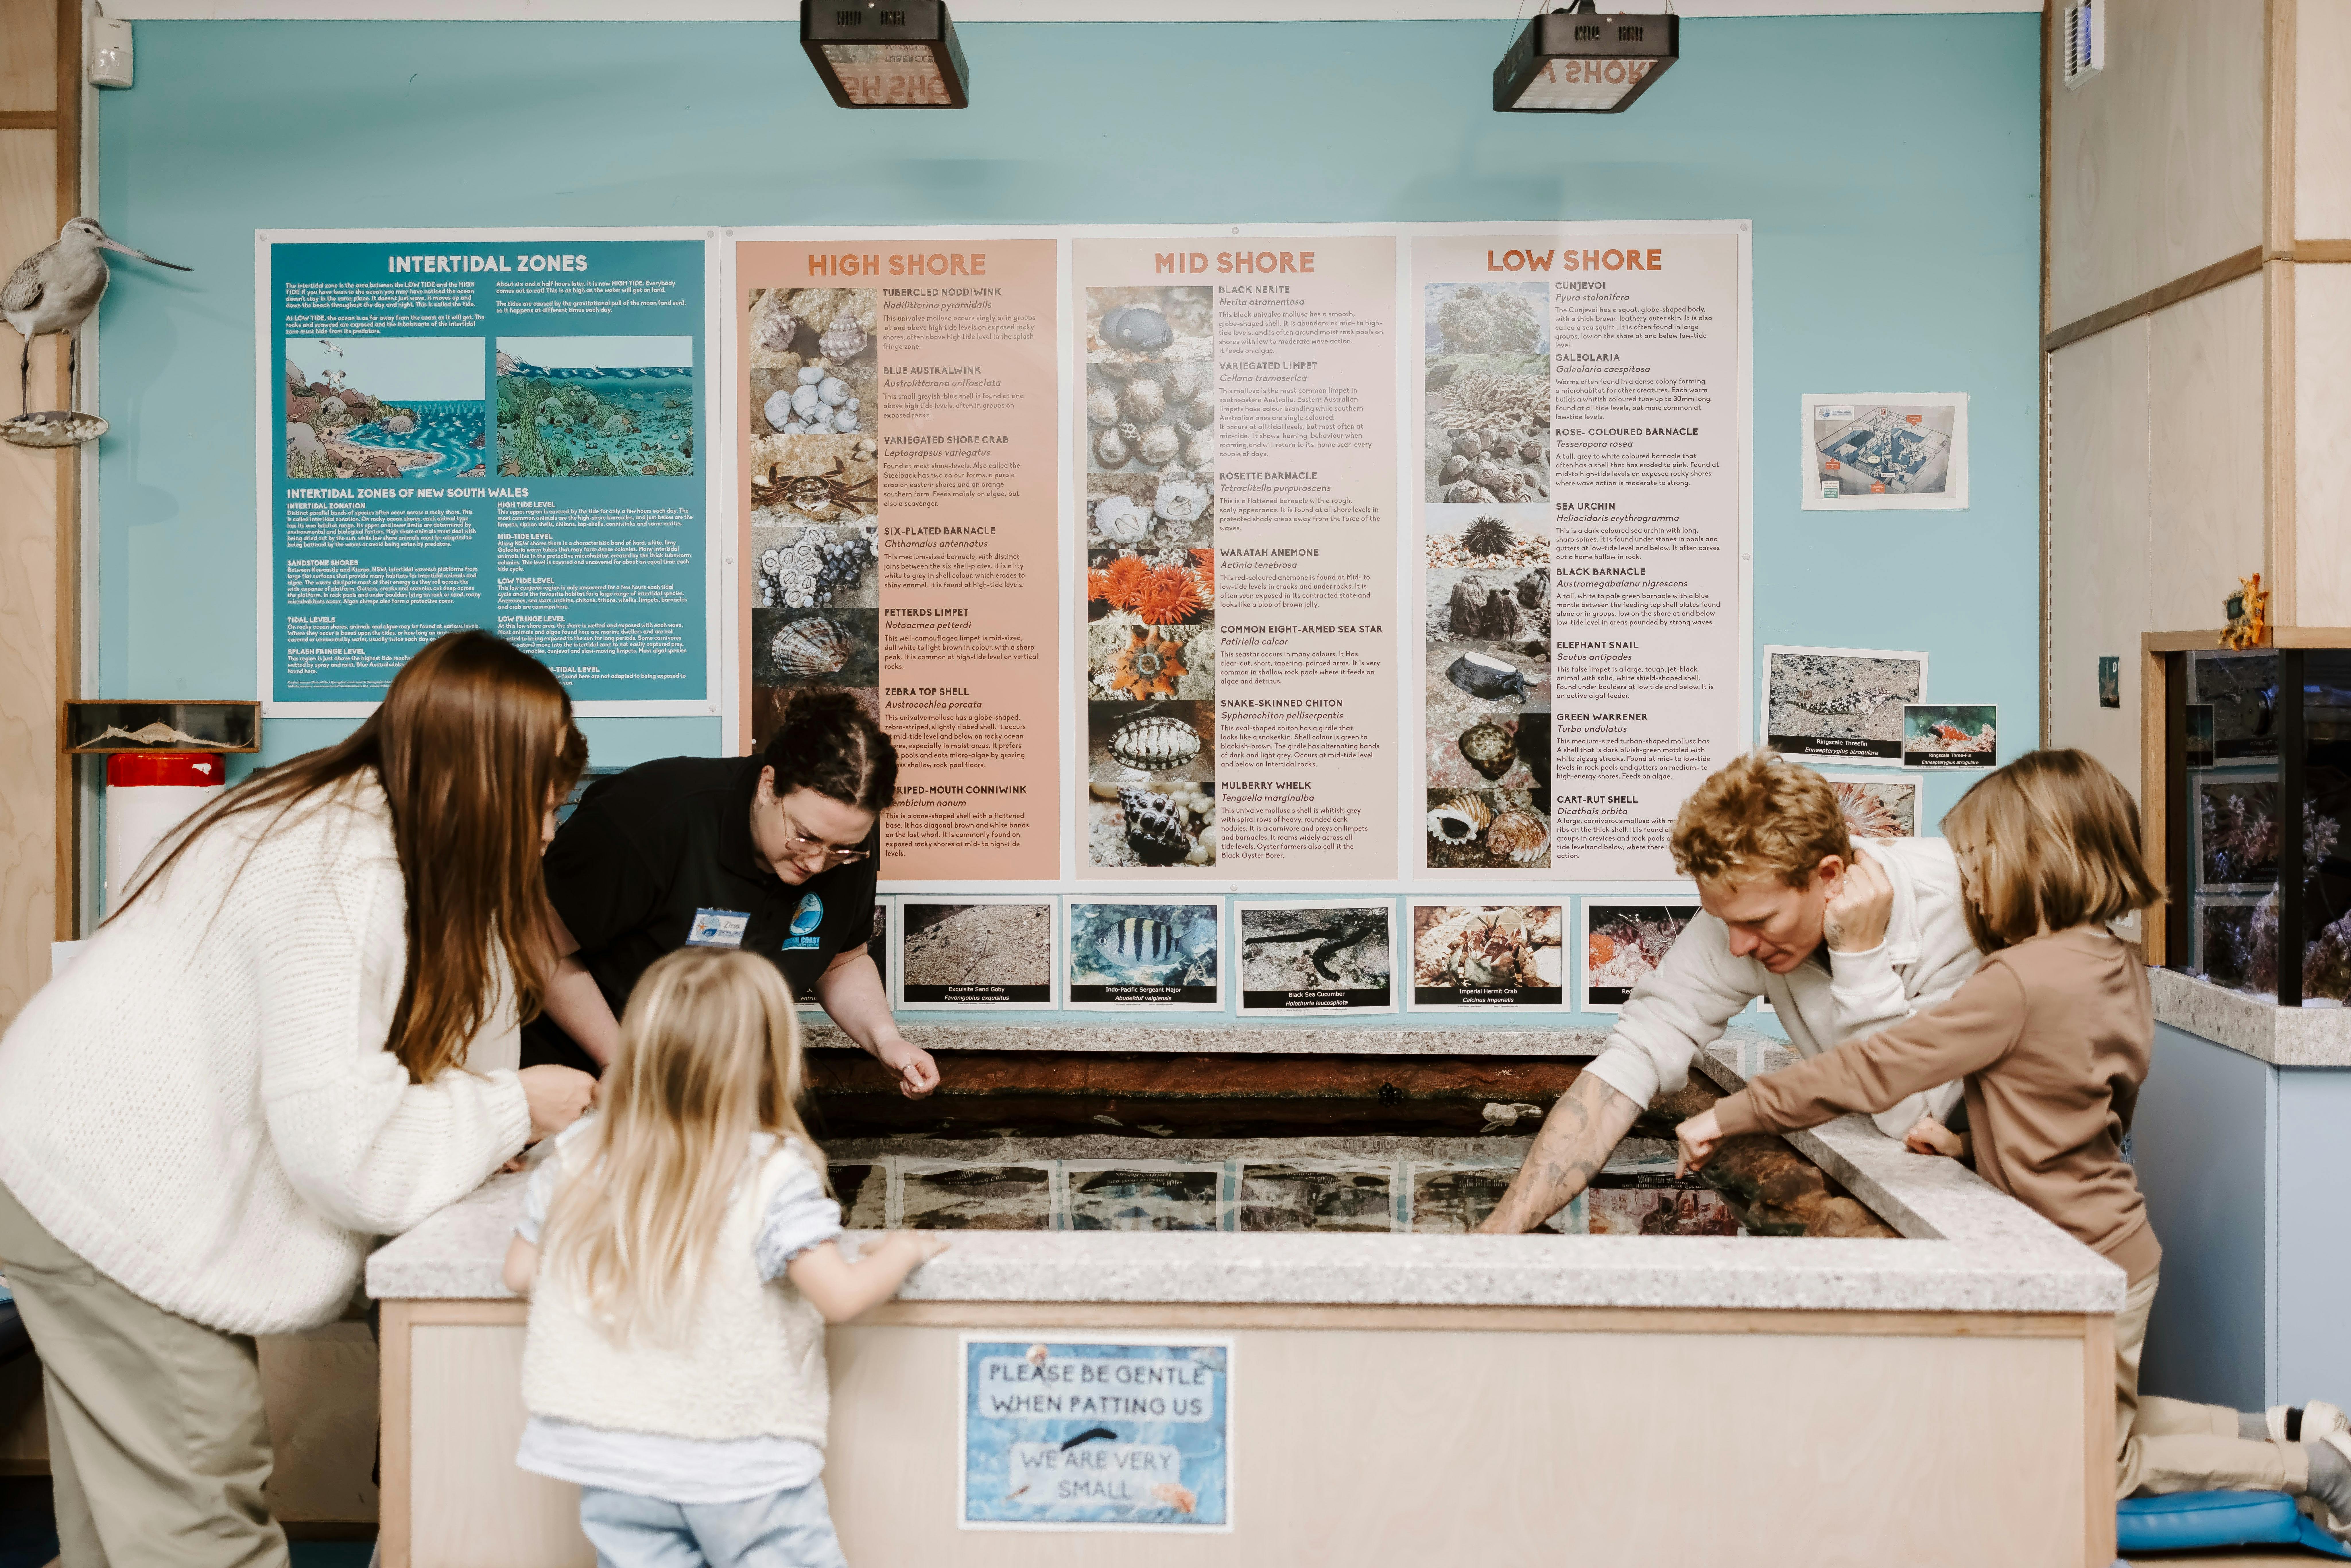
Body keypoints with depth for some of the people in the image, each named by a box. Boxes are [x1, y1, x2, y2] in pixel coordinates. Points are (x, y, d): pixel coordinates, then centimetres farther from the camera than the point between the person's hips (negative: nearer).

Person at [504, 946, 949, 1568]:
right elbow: (840, 1296, -18)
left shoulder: (573, 1162, -2)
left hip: (616, 1461, 4)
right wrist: (902, 1250, 1)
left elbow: (521, 1272, 9)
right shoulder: (776, 1177, -15)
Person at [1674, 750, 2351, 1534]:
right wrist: (1967, 1131, 5)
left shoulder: (2020, 982, -26)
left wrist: (1734, 1113, -21)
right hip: (2111, 1242, 8)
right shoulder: (2117, 965, 1)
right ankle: (2283, 1431, 22)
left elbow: (1874, 1068, -26)